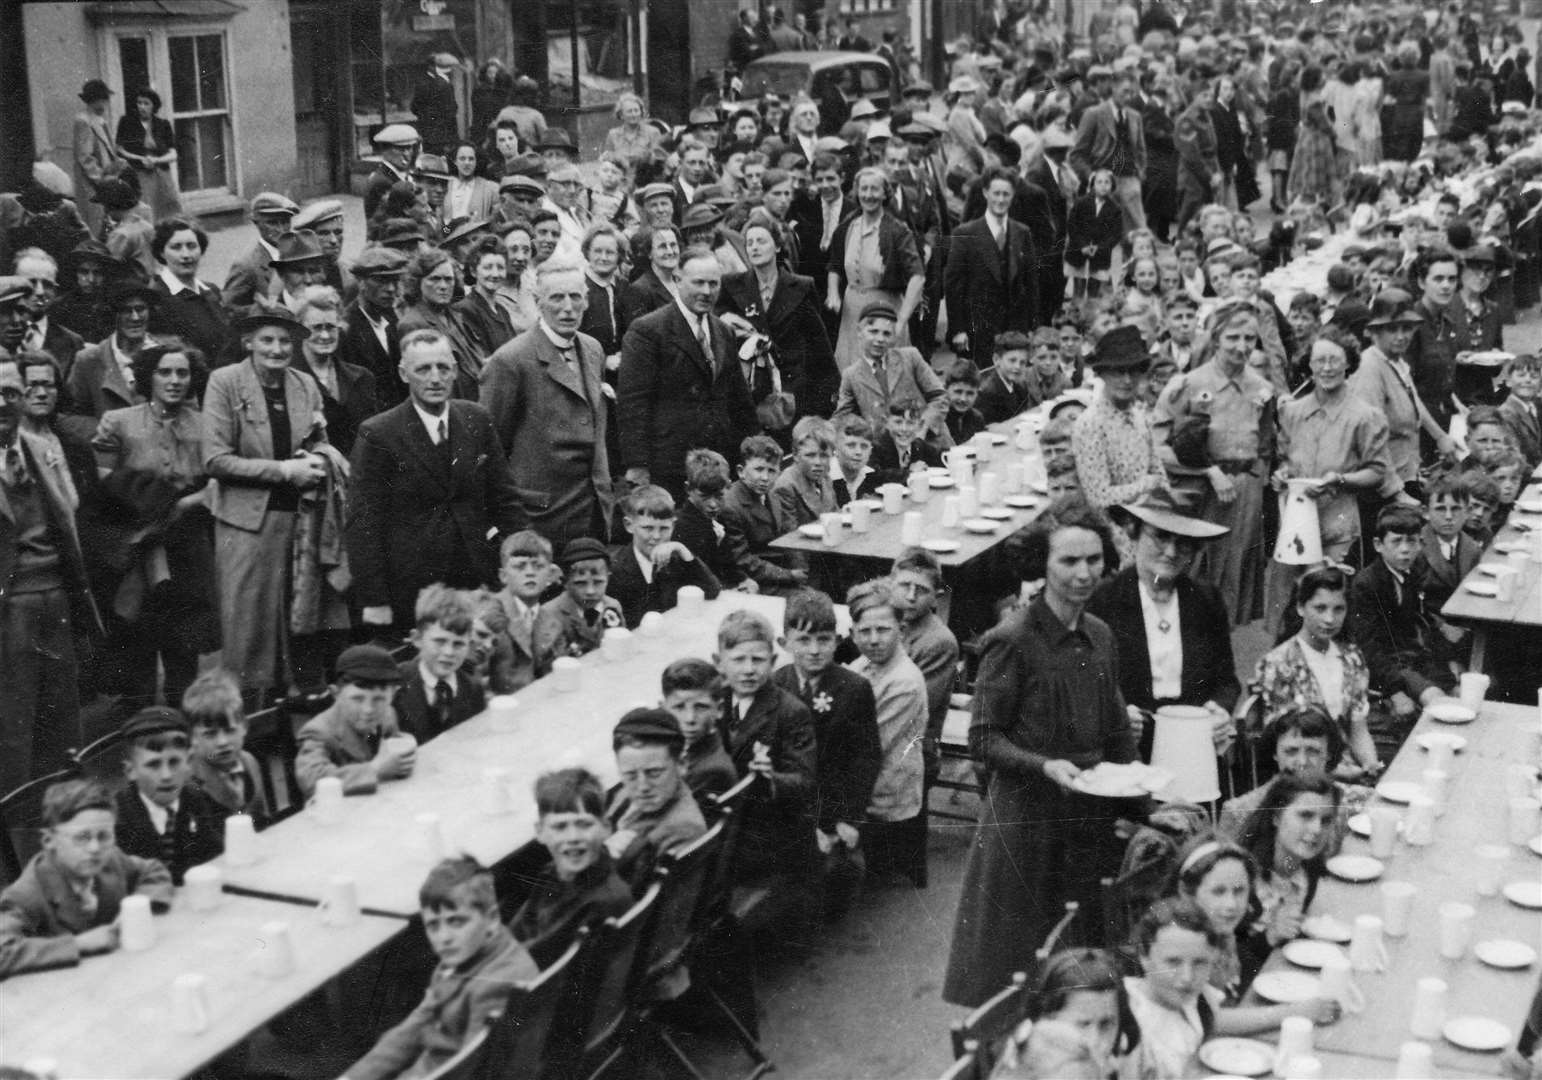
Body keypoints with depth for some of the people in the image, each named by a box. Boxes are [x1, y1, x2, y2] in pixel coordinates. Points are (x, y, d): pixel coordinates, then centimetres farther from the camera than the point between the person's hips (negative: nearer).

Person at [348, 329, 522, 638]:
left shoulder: (477, 420, 6)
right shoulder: (377, 434, -6)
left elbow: (505, 500, 12)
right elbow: (363, 523, -7)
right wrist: (374, 601, -11)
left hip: (476, 581, 3)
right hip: (409, 591, -3)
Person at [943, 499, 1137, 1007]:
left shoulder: (1100, 636, 7)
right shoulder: (1012, 639, -13)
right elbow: (984, 739, -11)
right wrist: (1045, 766, -24)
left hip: (1091, 815, 6)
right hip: (1024, 817, -6)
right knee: (1014, 963, 2)